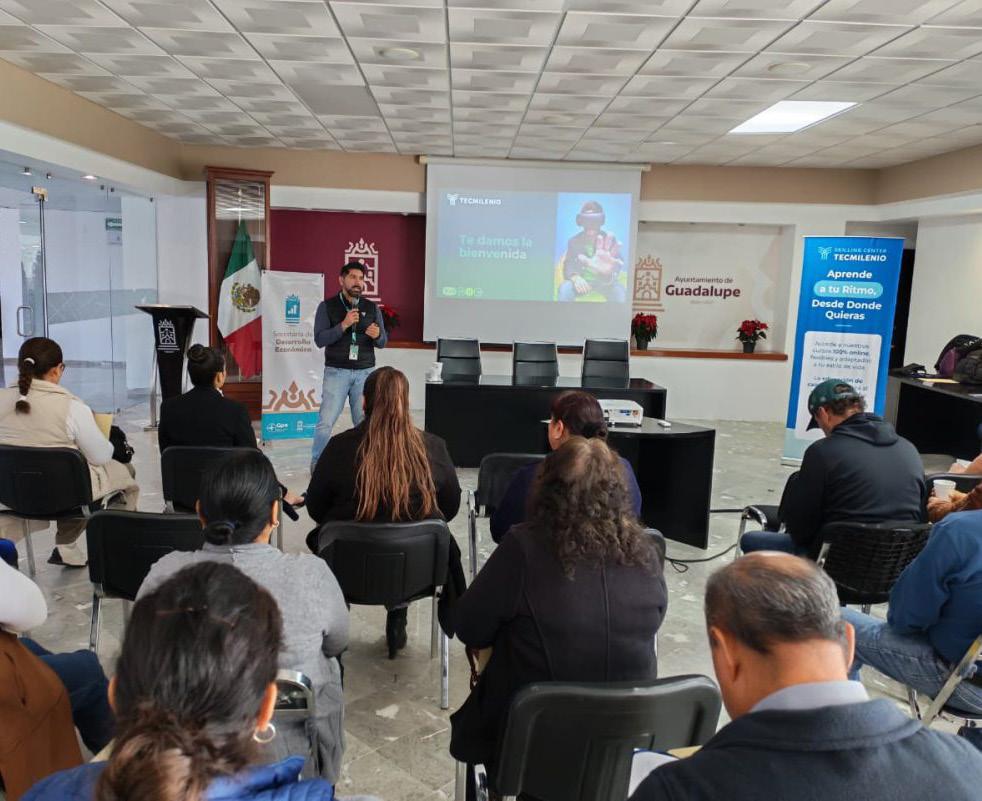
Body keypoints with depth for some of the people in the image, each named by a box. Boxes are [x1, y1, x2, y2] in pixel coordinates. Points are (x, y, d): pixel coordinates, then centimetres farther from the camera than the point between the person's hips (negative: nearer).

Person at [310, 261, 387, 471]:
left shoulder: (372, 308, 10)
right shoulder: (327, 306, 1)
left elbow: (383, 341, 8)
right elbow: (319, 339, -8)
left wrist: (377, 335, -16)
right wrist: (343, 325, -20)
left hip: (365, 372, 3)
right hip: (336, 372, -2)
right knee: (326, 422, -6)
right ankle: (317, 465, 7)